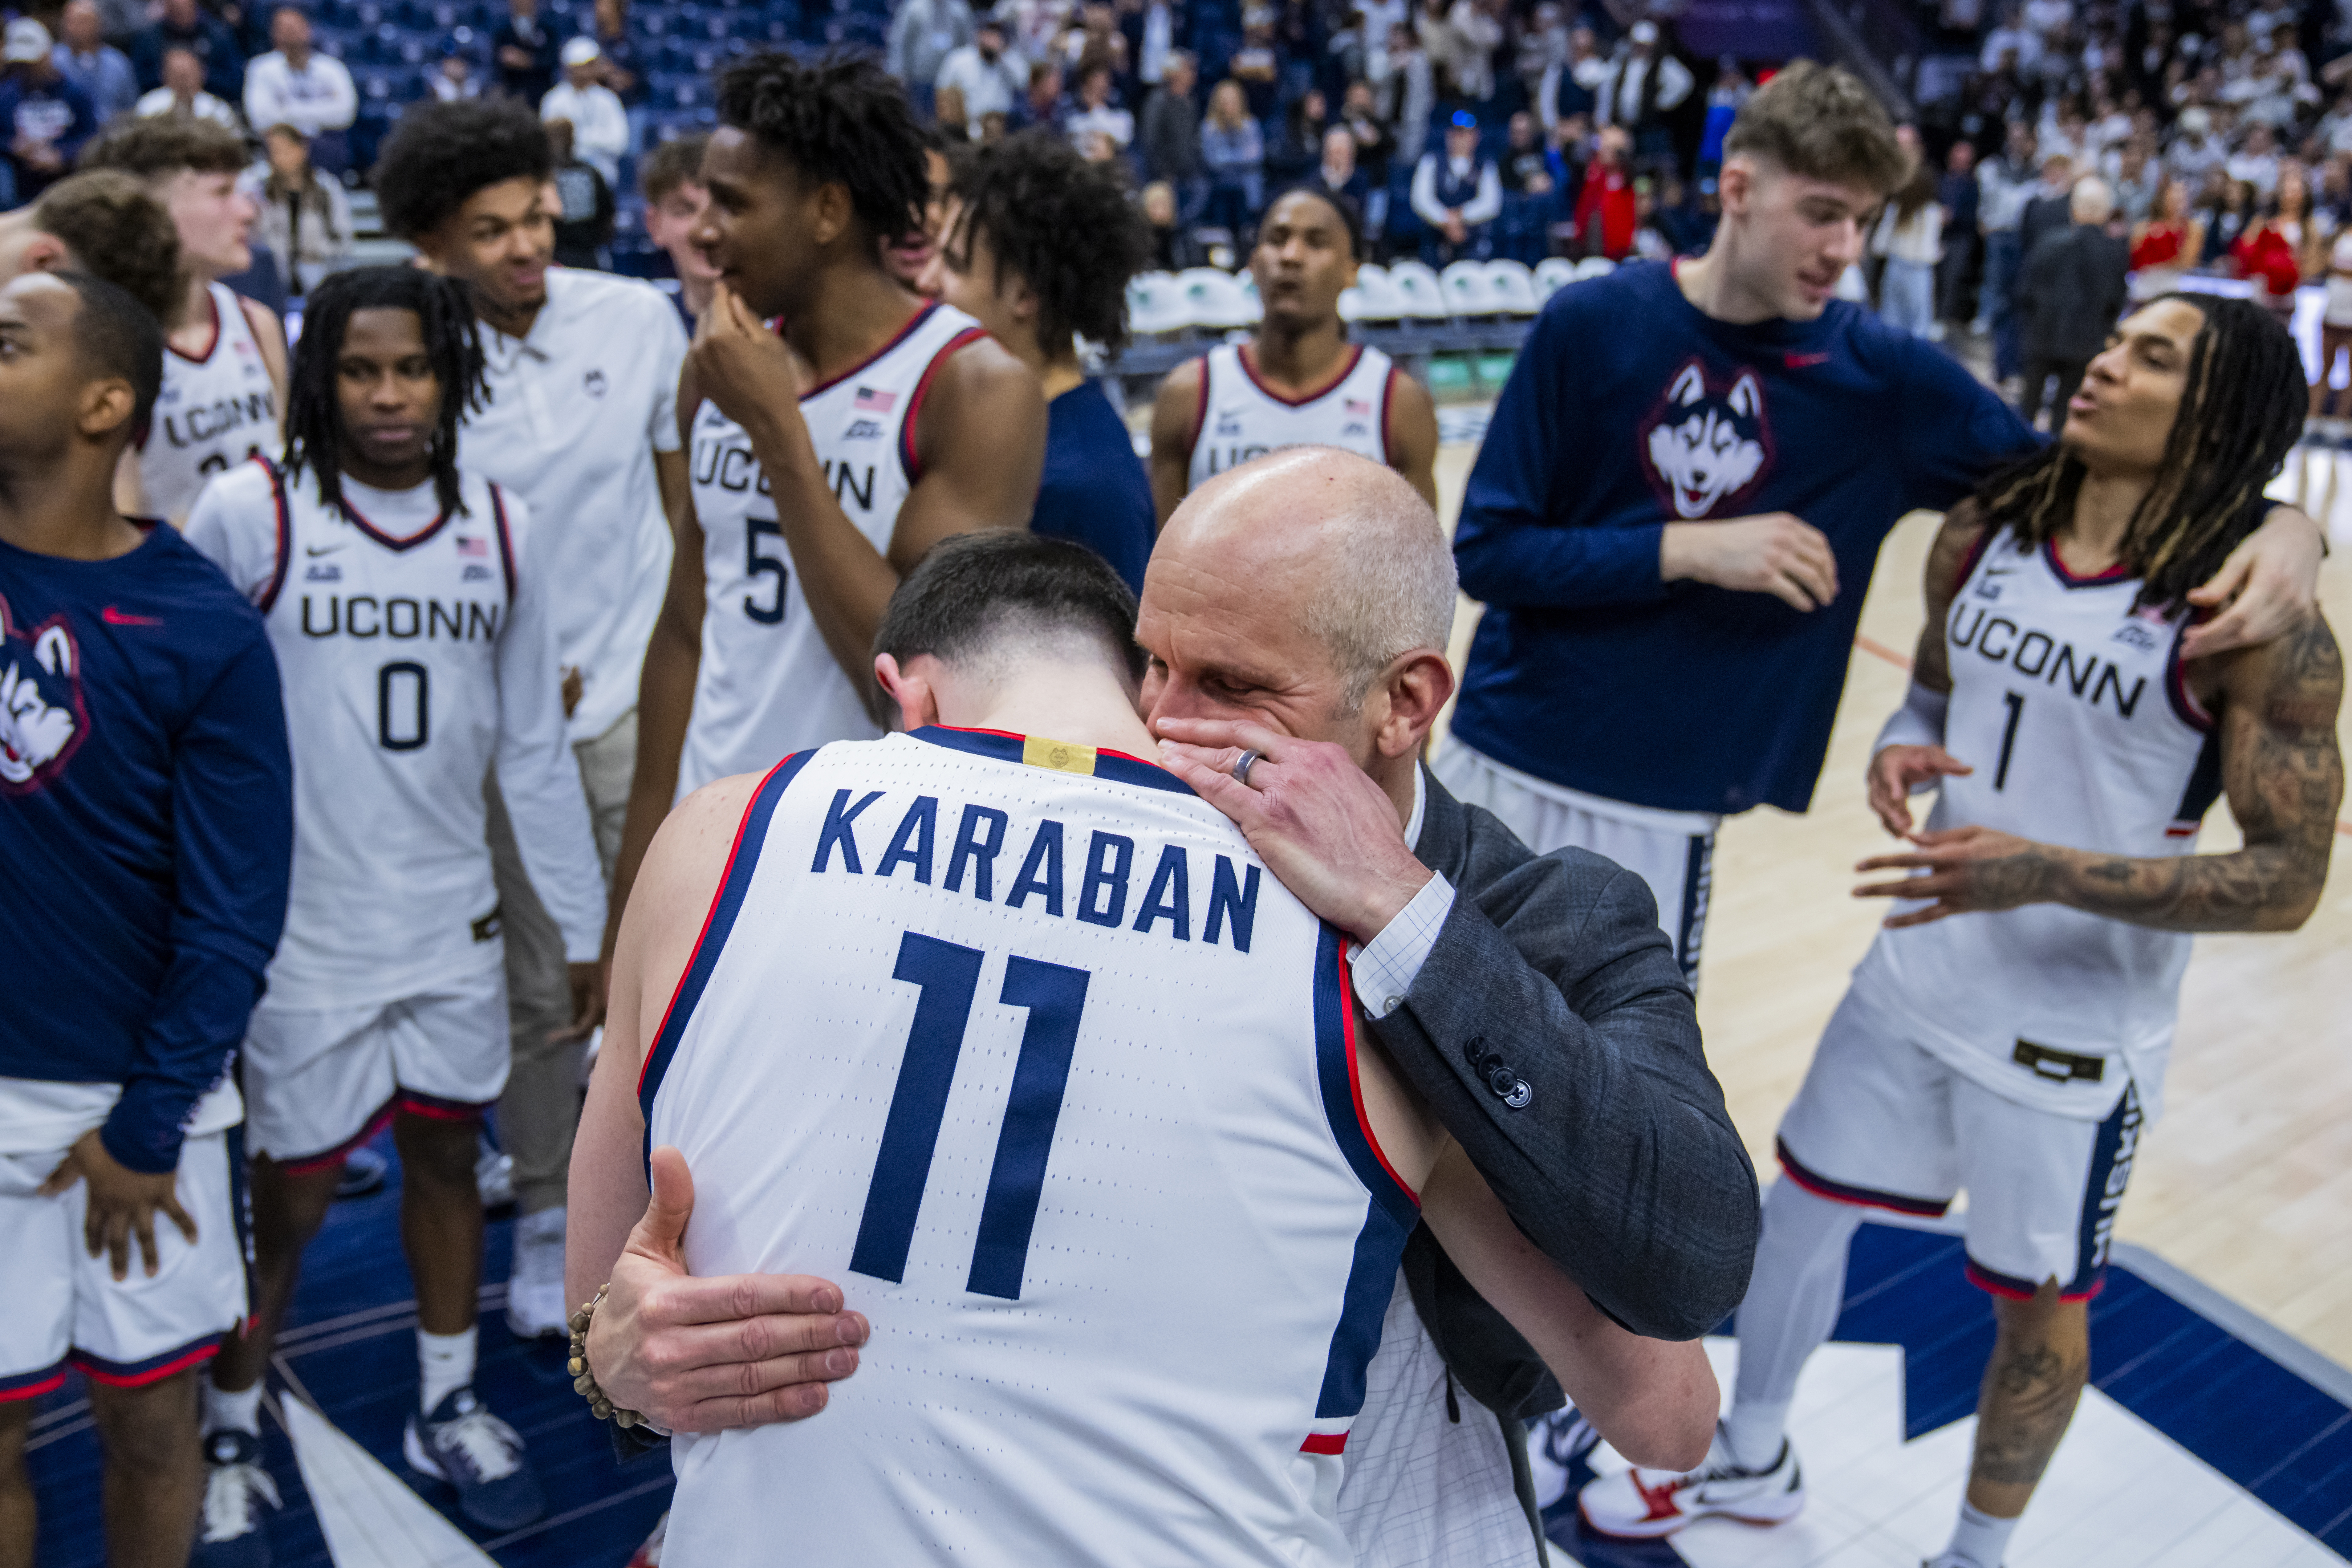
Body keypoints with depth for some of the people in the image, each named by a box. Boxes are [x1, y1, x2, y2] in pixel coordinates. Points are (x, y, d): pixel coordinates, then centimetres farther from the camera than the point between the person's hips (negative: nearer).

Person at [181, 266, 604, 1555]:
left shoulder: (498, 527, 2)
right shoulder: (246, 512, -9)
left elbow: (532, 747, 6)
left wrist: (584, 924, 7)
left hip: (455, 919, 3)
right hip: (301, 925, -3)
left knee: (445, 1153, 16)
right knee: (290, 1194, 8)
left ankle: (447, 1408, 35)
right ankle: (227, 1435, 32)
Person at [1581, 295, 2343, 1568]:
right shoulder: (1984, 532, -3)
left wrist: (2048, 873, -30)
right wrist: (1898, 751, -11)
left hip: (2077, 1033, -5)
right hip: (1921, 973, 5)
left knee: (2039, 1306, 14)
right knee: (1798, 1207, 18)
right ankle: (1751, 1462, 44)